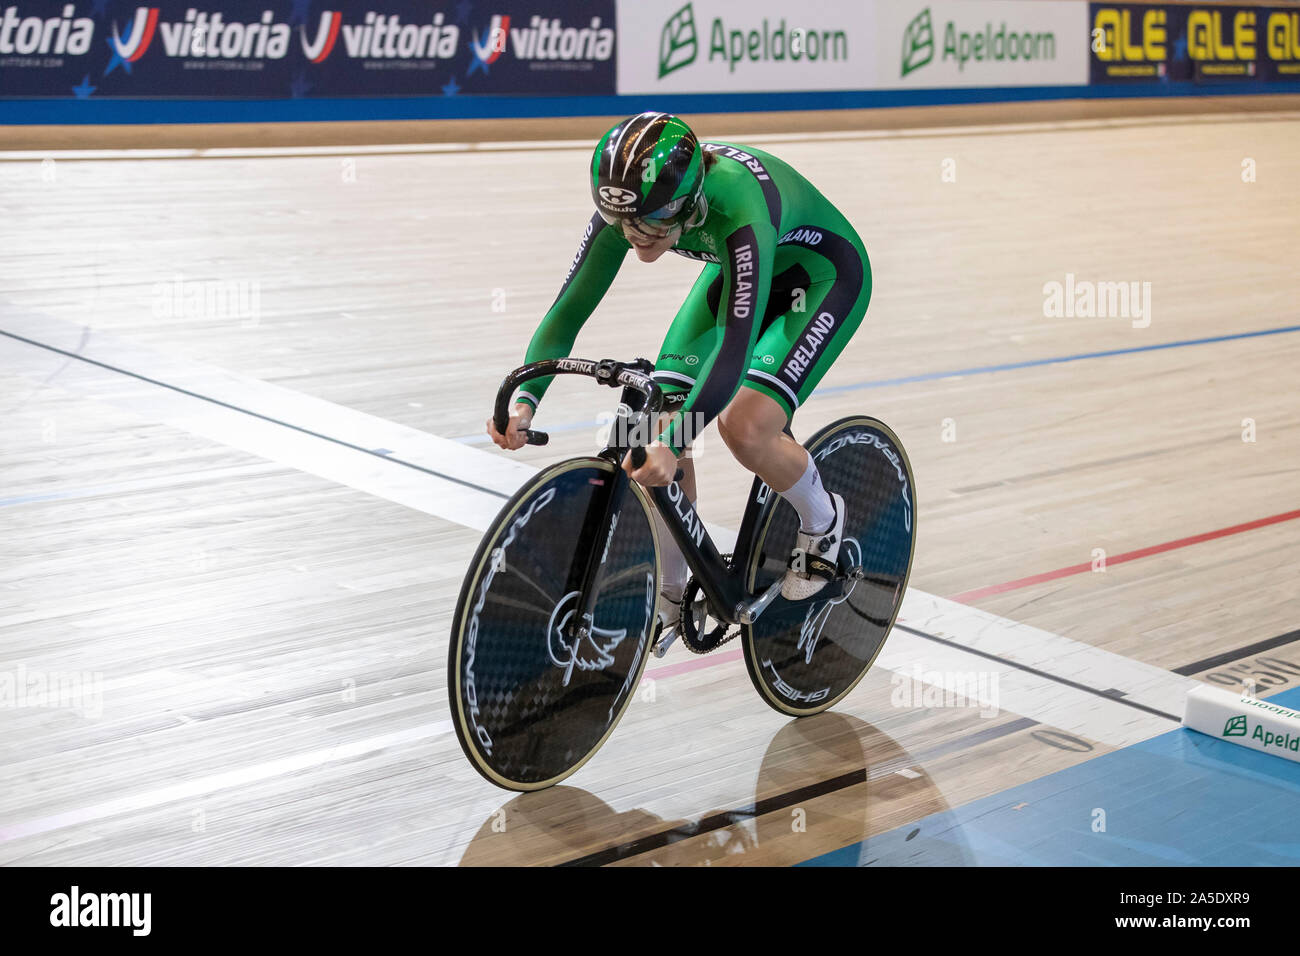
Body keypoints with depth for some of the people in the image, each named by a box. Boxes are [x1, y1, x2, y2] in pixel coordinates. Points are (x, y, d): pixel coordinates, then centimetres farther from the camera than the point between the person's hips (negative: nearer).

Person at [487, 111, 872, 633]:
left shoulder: (739, 209, -42)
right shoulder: (630, 205, -25)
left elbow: (736, 345, -47)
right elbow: (569, 307, -23)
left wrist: (672, 442, -57)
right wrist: (523, 399, -38)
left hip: (825, 278, -6)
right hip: (739, 272, 6)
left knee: (744, 426, -25)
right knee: (661, 419, -10)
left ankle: (823, 519, 8)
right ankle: (670, 594, 9)